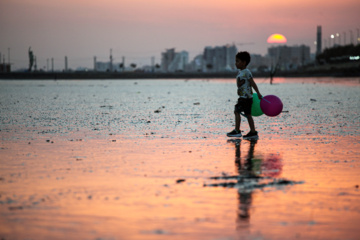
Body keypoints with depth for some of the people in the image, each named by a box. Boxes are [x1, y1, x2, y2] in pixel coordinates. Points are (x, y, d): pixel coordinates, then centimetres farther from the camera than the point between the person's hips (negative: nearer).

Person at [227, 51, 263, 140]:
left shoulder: (246, 72, -12)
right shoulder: (240, 72, 16)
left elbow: (252, 83, -14)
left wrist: (258, 93, -14)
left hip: (245, 97, -9)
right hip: (243, 97, 9)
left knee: (237, 111, -11)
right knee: (248, 114, 8)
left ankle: (237, 131, -9)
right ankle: (253, 133, 8)